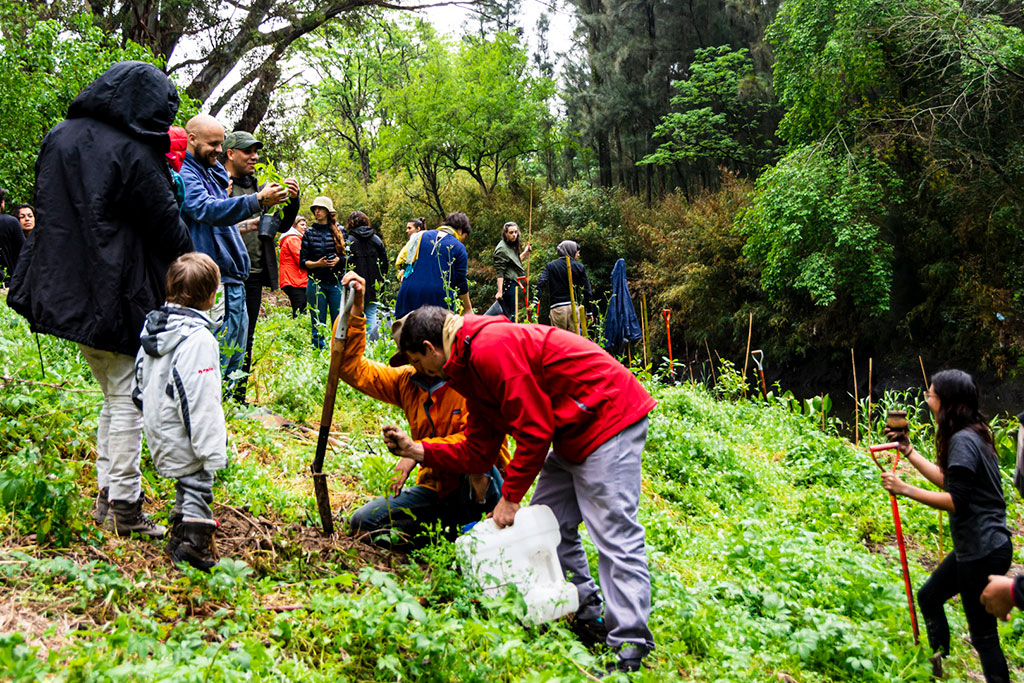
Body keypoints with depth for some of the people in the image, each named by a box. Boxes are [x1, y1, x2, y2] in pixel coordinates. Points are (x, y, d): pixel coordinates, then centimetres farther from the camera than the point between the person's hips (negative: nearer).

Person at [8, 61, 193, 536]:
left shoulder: (59, 138, 8)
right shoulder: (133, 153, -15)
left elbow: (48, 211, 16)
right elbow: (166, 225, -8)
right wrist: (191, 262, 7)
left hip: (66, 289, 7)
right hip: (116, 296, -7)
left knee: (113, 395, 18)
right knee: (126, 397, 2)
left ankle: (106, 496, 21)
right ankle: (124, 506, 5)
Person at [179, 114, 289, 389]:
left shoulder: (214, 172, 18)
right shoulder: (184, 175, -11)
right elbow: (207, 209, -29)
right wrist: (258, 200, -38)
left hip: (234, 278, 10)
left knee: (235, 361, 13)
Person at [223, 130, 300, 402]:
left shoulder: (258, 187, 17)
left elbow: (283, 225, 17)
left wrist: (292, 200, 0)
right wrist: (241, 227, -21)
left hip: (254, 275, 7)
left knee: (245, 340, 12)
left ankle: (239, 397, 20)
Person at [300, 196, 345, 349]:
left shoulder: (340, 231, 8)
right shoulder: (309, 233, 8)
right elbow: (302, 262, 6)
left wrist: (338, 260, -11)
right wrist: (317, 263, -13)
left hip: (336, 282, 0)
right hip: (316, 283, 0)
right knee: (318, 324, 1)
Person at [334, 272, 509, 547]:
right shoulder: (408, 381, 3)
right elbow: (352, 368, 0)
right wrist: (355, 311, -9)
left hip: (481, 489, -6)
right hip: (436, 490, 6)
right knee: (363, 523, -7)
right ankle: (450, 532, -4)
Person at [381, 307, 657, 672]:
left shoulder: (492, 348, -20)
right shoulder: (470, 369, 14)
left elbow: (535, 431, -20)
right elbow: (478, 453, 14)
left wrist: (510, 496, -11)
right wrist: (415, 450, 11)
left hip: (609, 418, -11)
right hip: (574, 435, 11)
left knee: (615, 534, -11)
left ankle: (630, 648, -7)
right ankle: (588, 614, 21)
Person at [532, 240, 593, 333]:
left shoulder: (550, 266, 7)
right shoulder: (579, 267, 6)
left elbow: (541, 283, -9)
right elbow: (587, 290, 5)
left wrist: (535, 301, -17)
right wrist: (589, 312, 11)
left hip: (557, 308, 0)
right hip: (574, 307, 0)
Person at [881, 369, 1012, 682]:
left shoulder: (962, 440, -21)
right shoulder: (973, 434, 9)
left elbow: (956, 501, -24)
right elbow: (949, 481, 15)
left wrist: (905, 489, -22)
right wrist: (909, 452, 14)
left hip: (983, 553, -11)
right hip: (975, 547, 11)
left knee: (983, 634, 0)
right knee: (929, 596, 23)